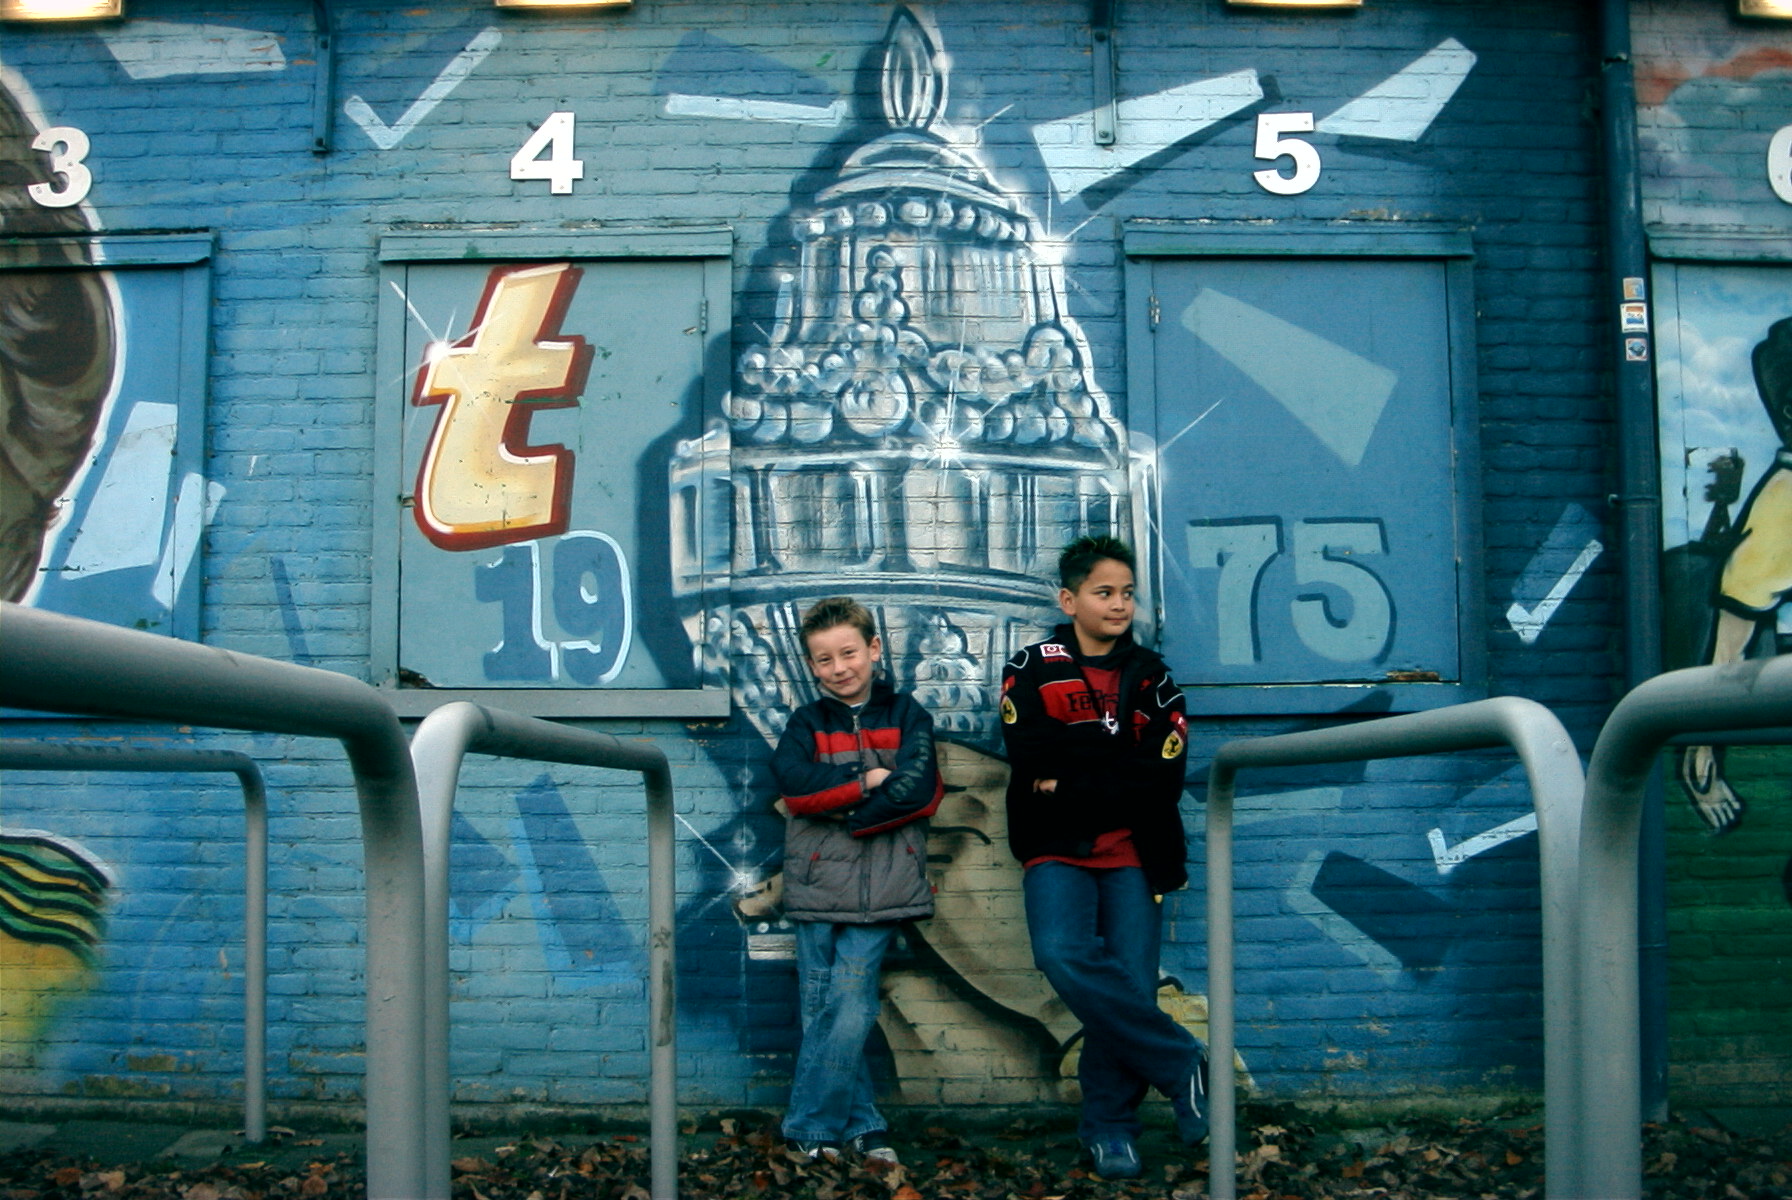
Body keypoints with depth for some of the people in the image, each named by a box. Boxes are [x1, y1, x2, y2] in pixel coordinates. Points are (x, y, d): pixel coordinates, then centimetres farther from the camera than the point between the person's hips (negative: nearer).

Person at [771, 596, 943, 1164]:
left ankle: (809, 1128, 4)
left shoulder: (906, 713, 6)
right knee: (822, 1011, 3)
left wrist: (835, 808, -10)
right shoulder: (808, 721, 11)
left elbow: (918, 789, -10)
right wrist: (871, 779, -12)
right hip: (816, 888, 2)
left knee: (848, 1010, -6)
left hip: (880, 891, -2)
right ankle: (861, 1126, 13)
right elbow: (791, 778, -10)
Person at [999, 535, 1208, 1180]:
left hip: (1132, 850, 2)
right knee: (1064, 955, -25)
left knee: (1131, 982, -6)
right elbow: (1033, 765, -10)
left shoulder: (1151, 676, 9)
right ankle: (1181, 1062, -11)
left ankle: (1109, 1126, 11)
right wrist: (1119, 772, -7)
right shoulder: (1031, 669, 4)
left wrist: (1071, 782, -8)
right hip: (1057, 849, -1)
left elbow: (1162, 781, -3)